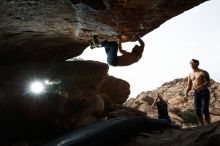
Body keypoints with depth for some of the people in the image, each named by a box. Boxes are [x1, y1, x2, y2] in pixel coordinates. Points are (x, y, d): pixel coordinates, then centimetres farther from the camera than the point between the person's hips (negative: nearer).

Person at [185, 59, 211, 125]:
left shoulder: (203, 72, -3)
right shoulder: (190, 75, 14)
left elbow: (208, 82, -13)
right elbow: (189, 85, 19)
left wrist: (200, 87, -29)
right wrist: (186, 93, 3)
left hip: (204, 92, -5)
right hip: (196, 93, 6)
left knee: (204, 110, -12)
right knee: (197, 110, 1)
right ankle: (202, 125, 11)